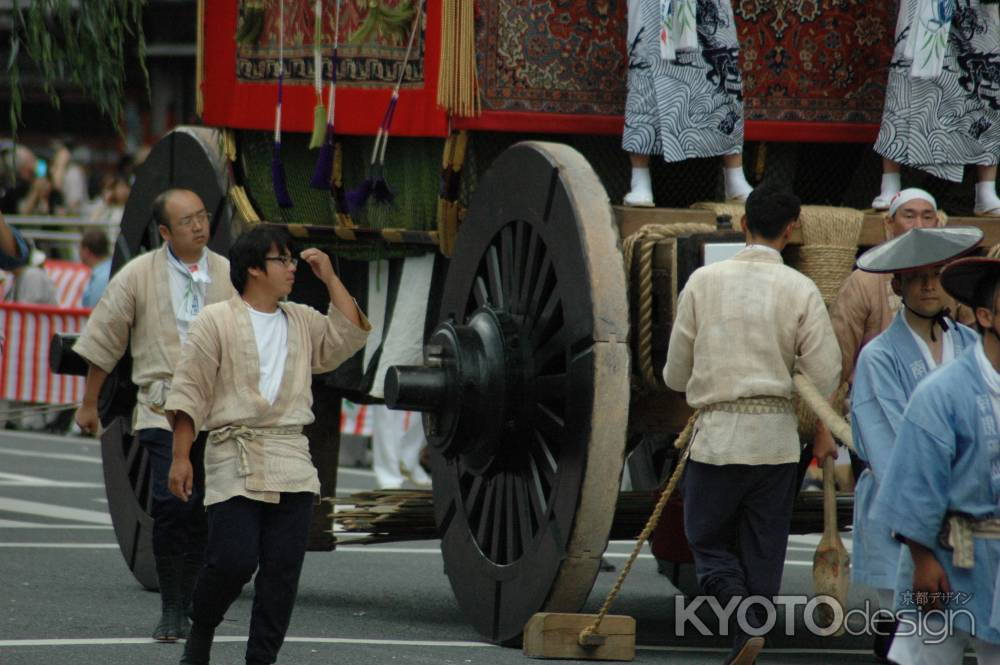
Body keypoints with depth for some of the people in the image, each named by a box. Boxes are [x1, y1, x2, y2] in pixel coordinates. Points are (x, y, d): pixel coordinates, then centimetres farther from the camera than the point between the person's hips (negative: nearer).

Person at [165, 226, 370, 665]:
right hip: (234, 461, -5)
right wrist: (180, 458, -6)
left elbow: (348, 339, 5)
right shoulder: (216, 321, 0)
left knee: (282, 571, 0)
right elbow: (189, 391, -1)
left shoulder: (303, 322, 17)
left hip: (291, 464, 5)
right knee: (233, 560, -13)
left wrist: (330, 279, 4)